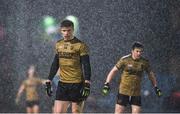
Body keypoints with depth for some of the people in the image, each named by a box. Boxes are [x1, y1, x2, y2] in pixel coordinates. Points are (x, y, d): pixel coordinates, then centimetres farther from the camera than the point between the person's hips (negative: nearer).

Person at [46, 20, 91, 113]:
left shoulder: (80, 45, -7)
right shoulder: (58, 45, 10)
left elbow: (86, 66, -10)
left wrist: (87, 85, -18)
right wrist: (49, 81, 15)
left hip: (77, 84, -5)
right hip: (62, 84, 5)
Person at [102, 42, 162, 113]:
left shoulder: (144, 62, 1)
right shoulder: (124, 60, -7)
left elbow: (150, 74, 17)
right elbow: (114, 71, -2)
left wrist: (156, 87, 19)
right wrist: (107, 84, -9)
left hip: (136, 94, 2)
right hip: (123, 92, -2)